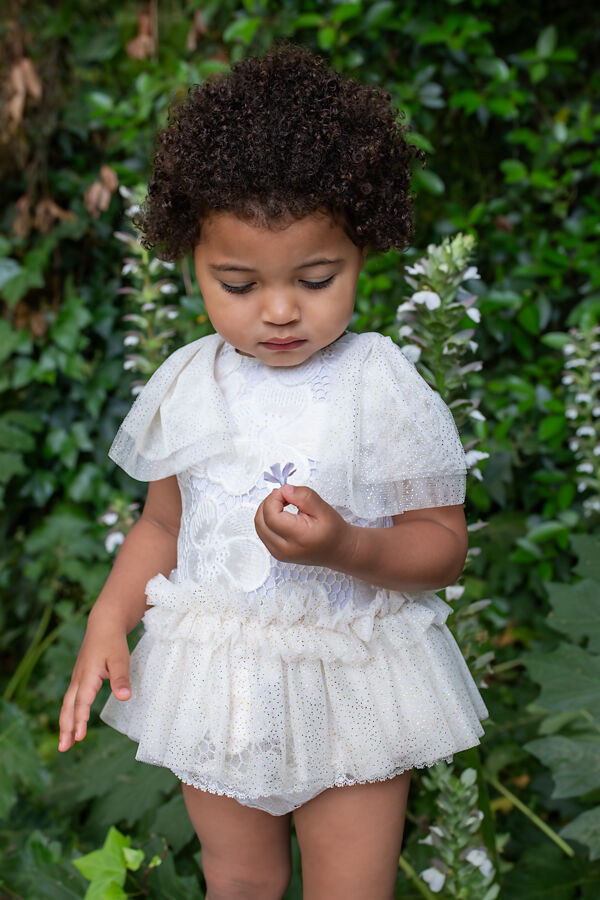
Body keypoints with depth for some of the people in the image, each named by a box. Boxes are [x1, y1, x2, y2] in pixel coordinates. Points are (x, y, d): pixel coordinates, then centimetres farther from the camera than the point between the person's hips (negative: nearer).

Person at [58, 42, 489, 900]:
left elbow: (443, 544, -10)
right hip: (214, 684, 4)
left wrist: (347, 547, -29)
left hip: (350, 691, -3)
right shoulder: (185, 386, -4)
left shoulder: (385, 389, -15)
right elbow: (165, 522, 8)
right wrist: (109, 617, -6)